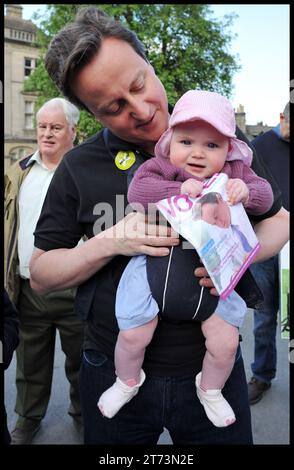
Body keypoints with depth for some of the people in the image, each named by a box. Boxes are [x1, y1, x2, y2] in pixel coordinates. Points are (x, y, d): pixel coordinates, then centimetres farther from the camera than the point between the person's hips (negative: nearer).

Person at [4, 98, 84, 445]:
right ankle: (28, 418, 40)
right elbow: (8, 228, 13)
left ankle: (84, 412, 39)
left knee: (80, 360, 15)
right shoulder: (19, 171, 9)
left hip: (75, 290, -3)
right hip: (28, 289, 4)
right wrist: (7, 278, 8)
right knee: (30, 361, 20)